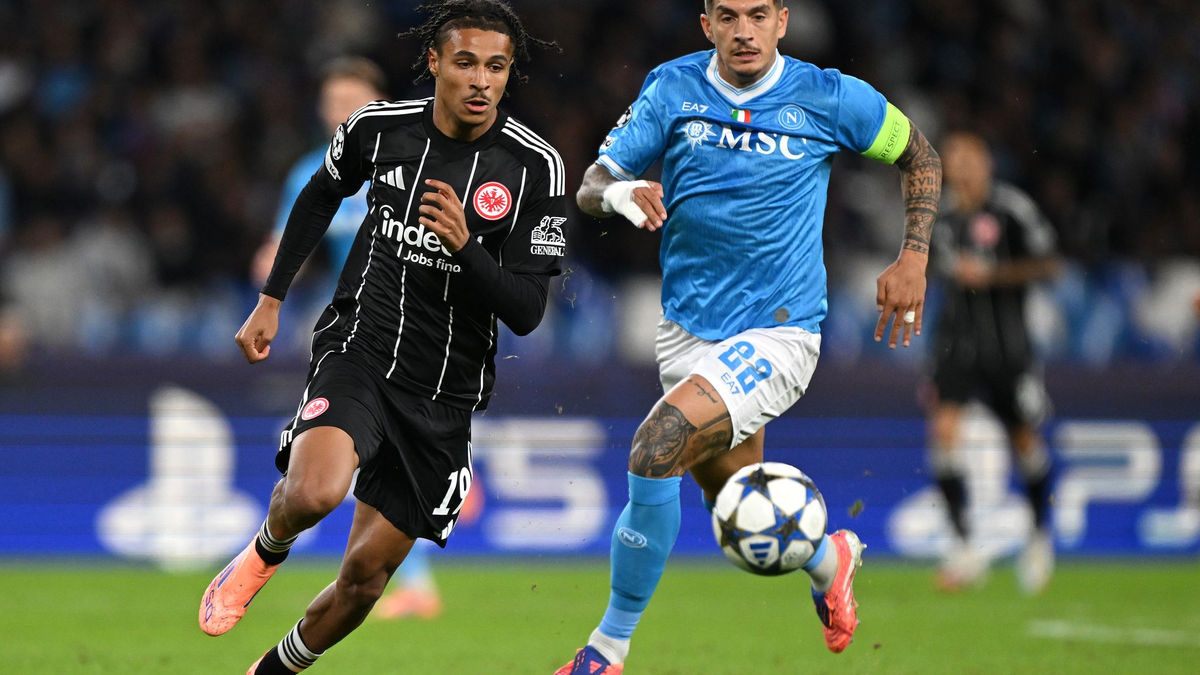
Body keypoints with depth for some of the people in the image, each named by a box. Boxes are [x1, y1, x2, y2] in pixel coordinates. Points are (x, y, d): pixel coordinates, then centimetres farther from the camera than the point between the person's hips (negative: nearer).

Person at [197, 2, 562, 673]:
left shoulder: (536, 166, -10)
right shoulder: (378, 126, -5)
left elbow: (526, 312, -12)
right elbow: (321, 195, 18)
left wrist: (464, 246, -28)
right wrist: (271, 300, 19)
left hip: (444, 393, 1)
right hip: (358, 347, -1)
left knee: (367, 573, 3)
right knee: (313, 494, -31)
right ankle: (266, 553, 5)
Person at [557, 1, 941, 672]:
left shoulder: (827, 97, -6)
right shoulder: (673, 88, -1)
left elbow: (918, 151, 9)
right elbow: (592, 184, -3)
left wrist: (913, 258, -1)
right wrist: (620, 193, -27)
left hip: (778, 332, -4)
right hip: (688, 331, 4)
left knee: (659, 445, -26)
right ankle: (829, 560, 49)